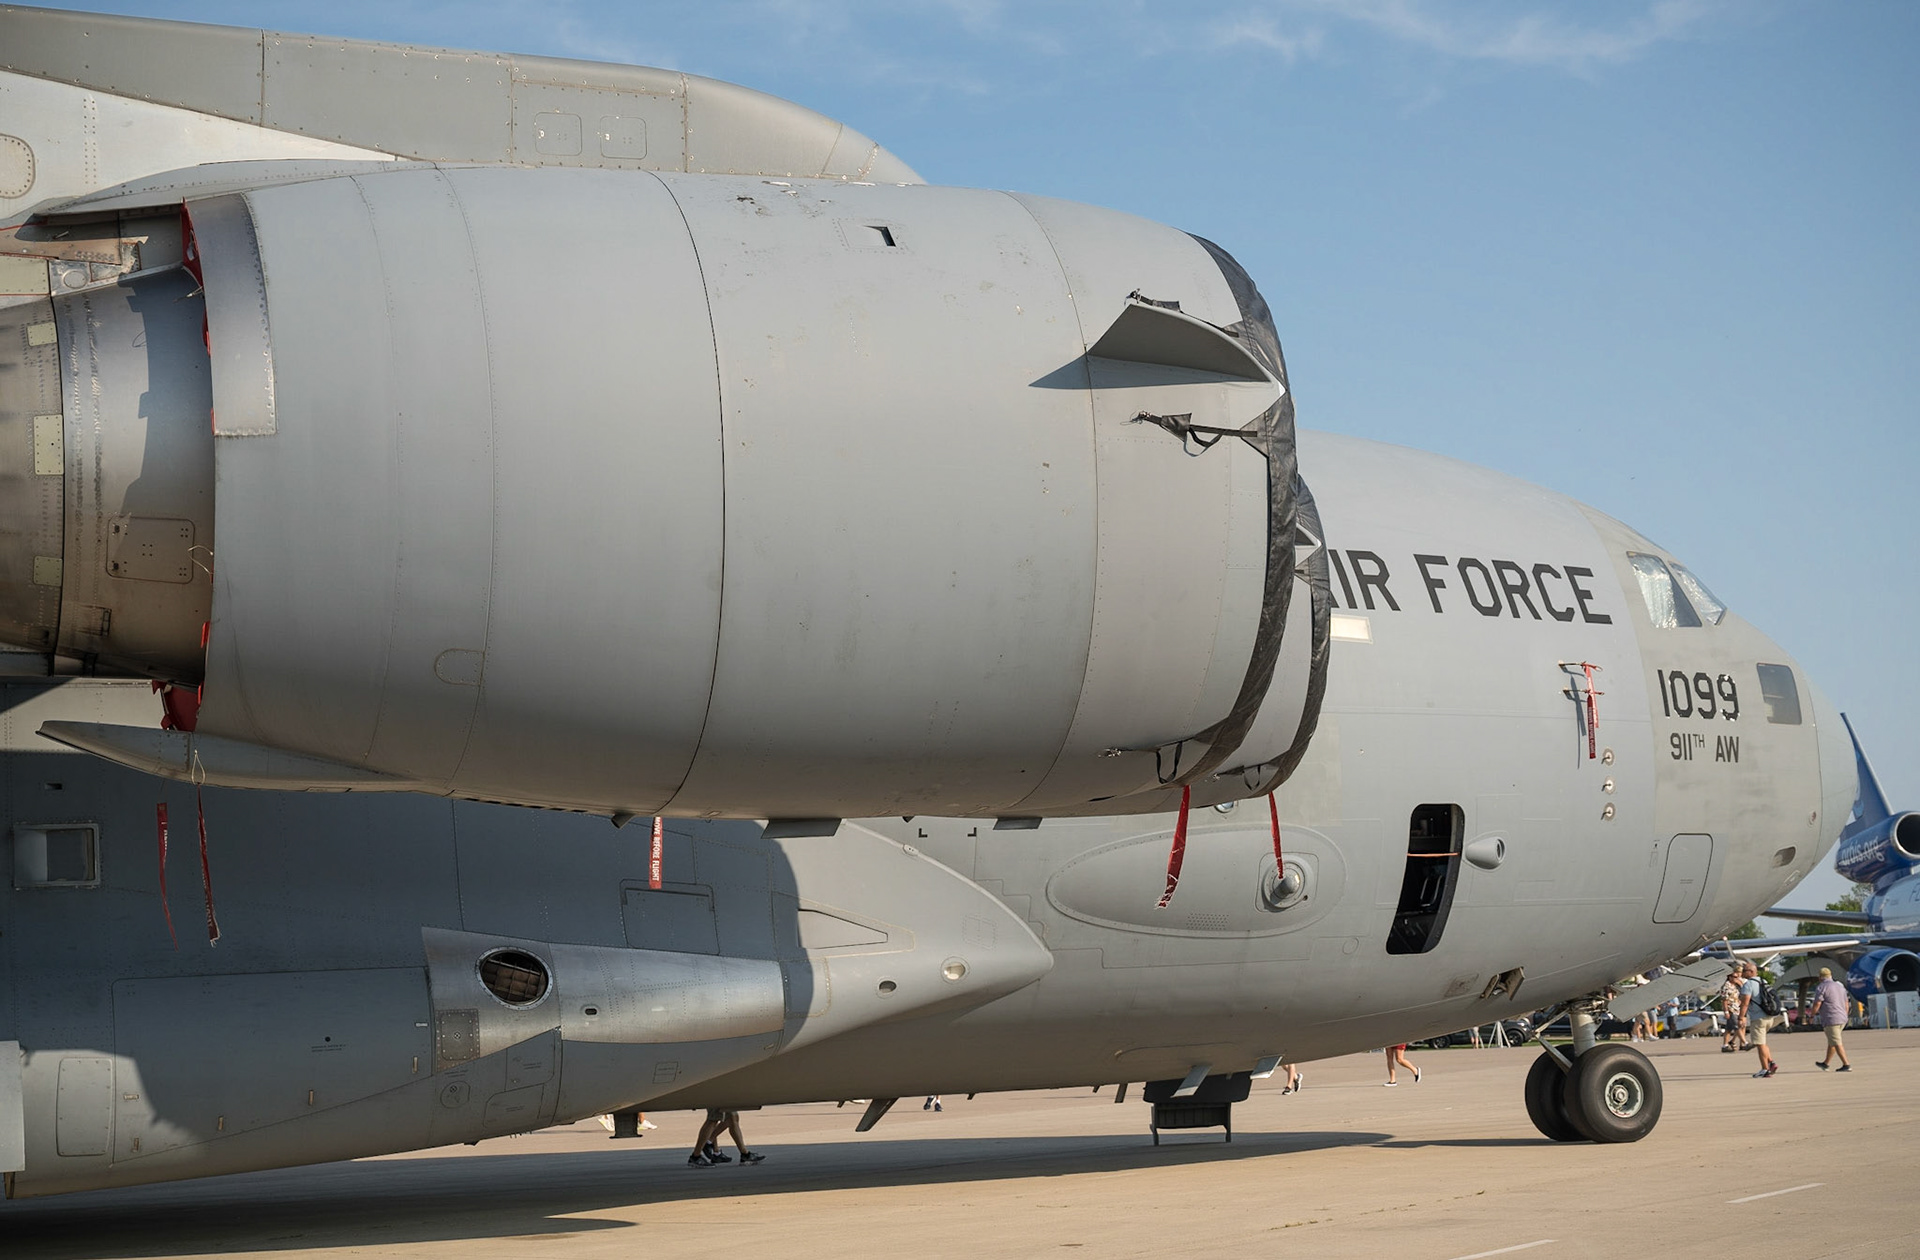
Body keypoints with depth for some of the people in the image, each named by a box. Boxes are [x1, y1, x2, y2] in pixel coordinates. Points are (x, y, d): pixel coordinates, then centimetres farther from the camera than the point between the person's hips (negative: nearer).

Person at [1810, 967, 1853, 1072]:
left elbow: (1817, 1004, -13)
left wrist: (1812, 1015, 2)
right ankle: (1826, 1063, 29)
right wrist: (1844, 1018, 27)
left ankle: (1846, 1065, -10)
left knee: (1836, 1044, -6)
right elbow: (1846, 1004, 17)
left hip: (1830, 1020, -8)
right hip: (1842, 1020, 8)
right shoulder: (1840, 986, 14)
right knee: (1832, 1041, 19)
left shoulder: (1821, 987, -9)